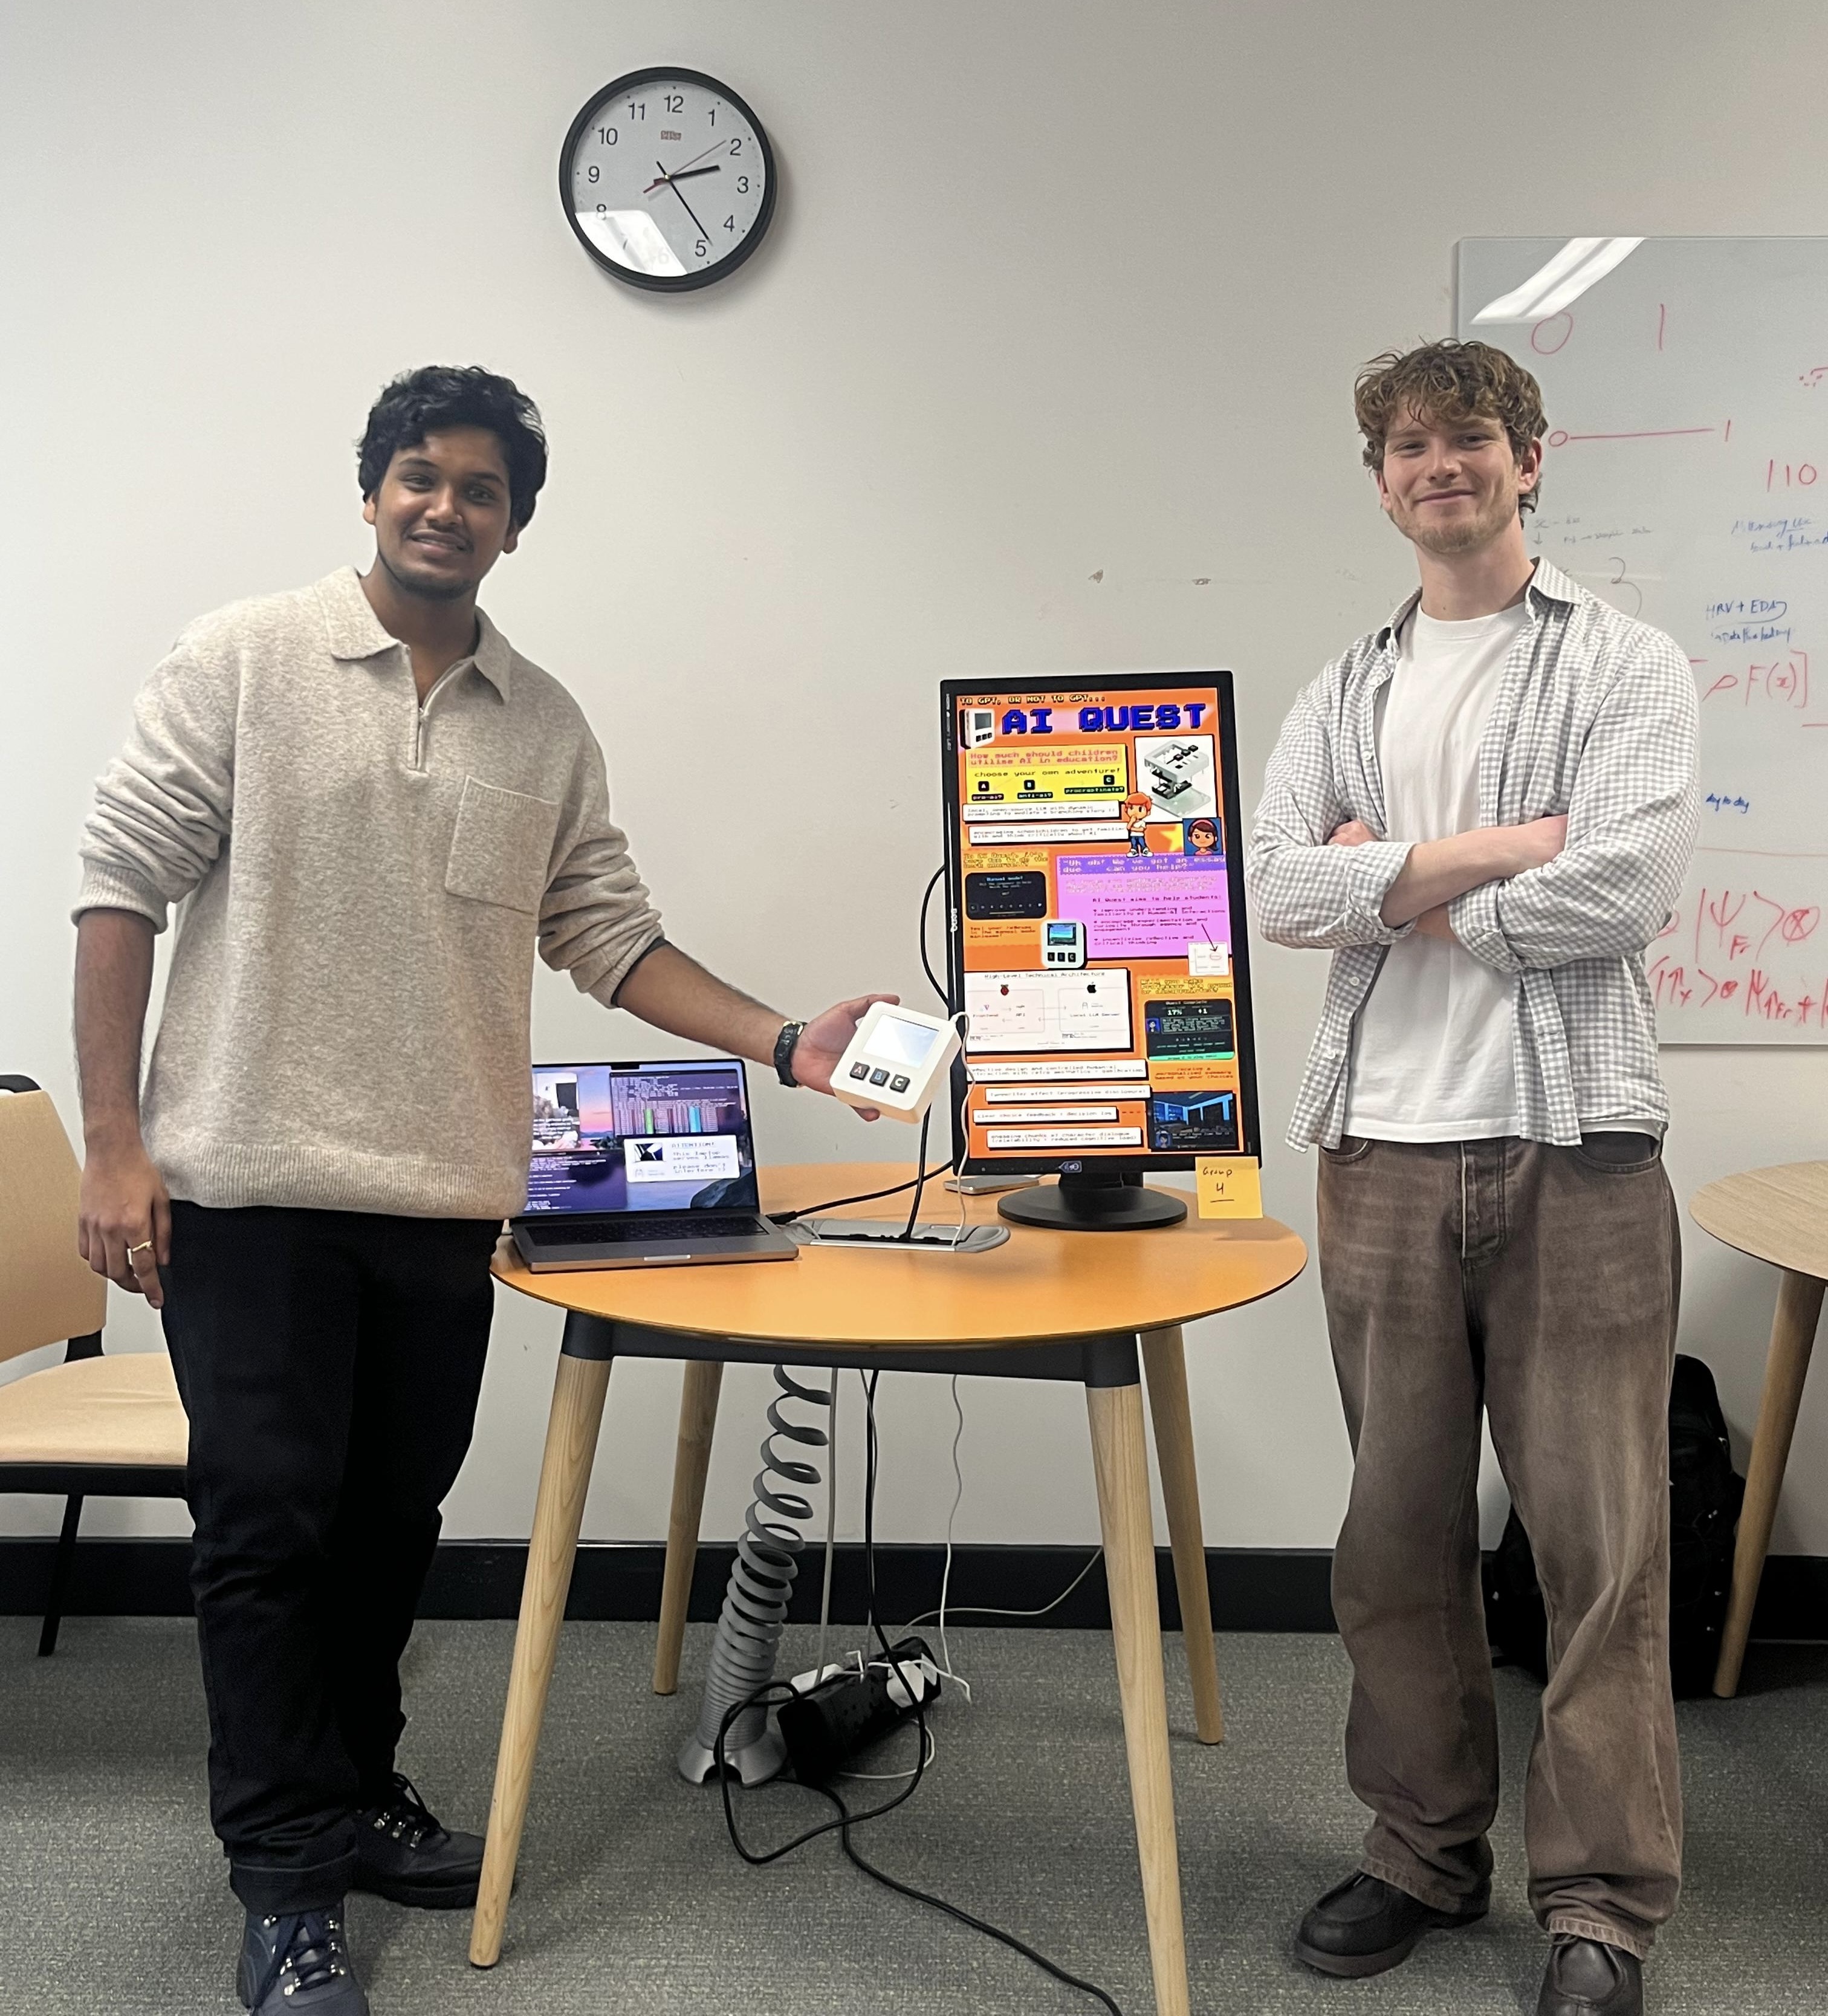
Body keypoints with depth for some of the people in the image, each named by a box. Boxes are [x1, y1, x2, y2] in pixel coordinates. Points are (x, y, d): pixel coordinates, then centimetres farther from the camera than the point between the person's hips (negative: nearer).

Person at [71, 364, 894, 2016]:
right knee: (270, 1524, 2)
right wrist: (113, 1143, -9)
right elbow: (123, 888, -3)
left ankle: (353, 1799, 33)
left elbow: (610, 935, 9)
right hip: (250, 1190, -3)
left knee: (392, 1524, 13)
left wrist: (785, 1043, -2)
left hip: (444, 1202, 4)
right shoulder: (244, 661, -1)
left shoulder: (547, 725, 9)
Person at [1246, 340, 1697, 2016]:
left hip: (1575, 1144, -3)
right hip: (1386, 1151, 4)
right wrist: (1505, 844, -10)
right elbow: (1278, 889, -3)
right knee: (1401, 1530, 11)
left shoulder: (1627, 667, 4)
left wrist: (1398, 886, -5)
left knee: (1600, 1538, 2)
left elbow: (1625, 888, -13)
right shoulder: (1340, 696, 14)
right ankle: (1427, 1854, 28)